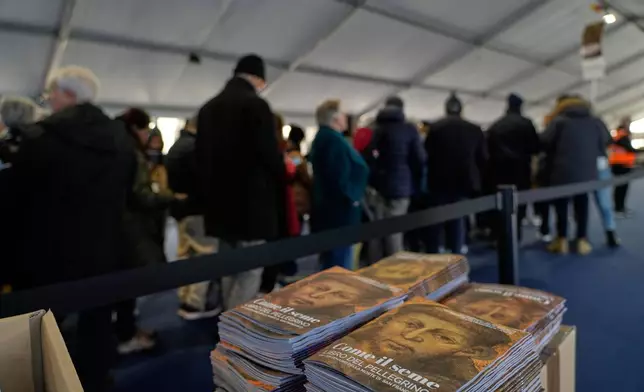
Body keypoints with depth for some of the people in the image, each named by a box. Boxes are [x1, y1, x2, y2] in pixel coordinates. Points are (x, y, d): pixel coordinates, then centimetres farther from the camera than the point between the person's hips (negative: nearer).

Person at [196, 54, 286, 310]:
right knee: (248, 271, 0)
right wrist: (280, 182, 5)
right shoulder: (256, 105, -10)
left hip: (220, 202, 8)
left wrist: (208, 194, 18)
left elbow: (200, 156, 13)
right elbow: (270, 154, -15)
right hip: (251, 202, -8)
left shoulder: (208, 108, 13)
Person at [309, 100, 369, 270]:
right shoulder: (333, 139, -17)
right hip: (338, 208, -11)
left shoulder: (321, 138, 16)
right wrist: (352, 197, -13)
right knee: (341, 264, -3)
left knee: (331, 262, 20)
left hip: (327, 206, 11)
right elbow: (340, 175, -26)